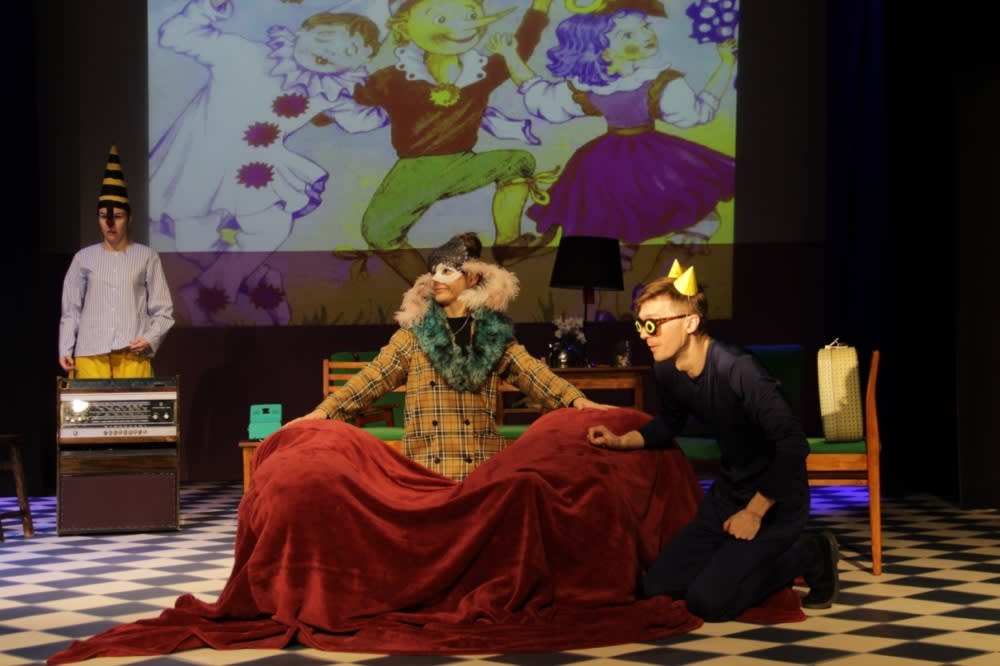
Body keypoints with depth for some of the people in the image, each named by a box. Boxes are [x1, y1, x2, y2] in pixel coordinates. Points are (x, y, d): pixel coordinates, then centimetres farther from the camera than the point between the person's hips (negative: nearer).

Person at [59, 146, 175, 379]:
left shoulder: (147, 258, 7)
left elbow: (162, 310, 6)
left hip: (133, 354, -1)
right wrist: (65, 350, 1)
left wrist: (150, 339, -11)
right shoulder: (84, 258, 11)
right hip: (90, 353, 1)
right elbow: (70, 310, 11)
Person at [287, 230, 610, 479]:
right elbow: (373, 377, 1)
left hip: (481, 468, 0)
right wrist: (323, 412, -12)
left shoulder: (494, 332, 9)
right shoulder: (415, 332, 8)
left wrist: (576, 400, -19)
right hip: (427, 471, 0)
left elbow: (532, 371, -3)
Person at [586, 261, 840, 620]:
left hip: (776, 499, -8)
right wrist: (622, 441, 0)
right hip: (728, 492, 8)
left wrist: (754, 512, -21)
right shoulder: (666, 370, -5)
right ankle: (759, 560, 19)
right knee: (656, 586, 4)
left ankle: (810, 556, 5)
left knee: (707, 602, -17)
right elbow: (669, 424, 17)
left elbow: (793, 446, -28)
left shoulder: (737, 370, -29)